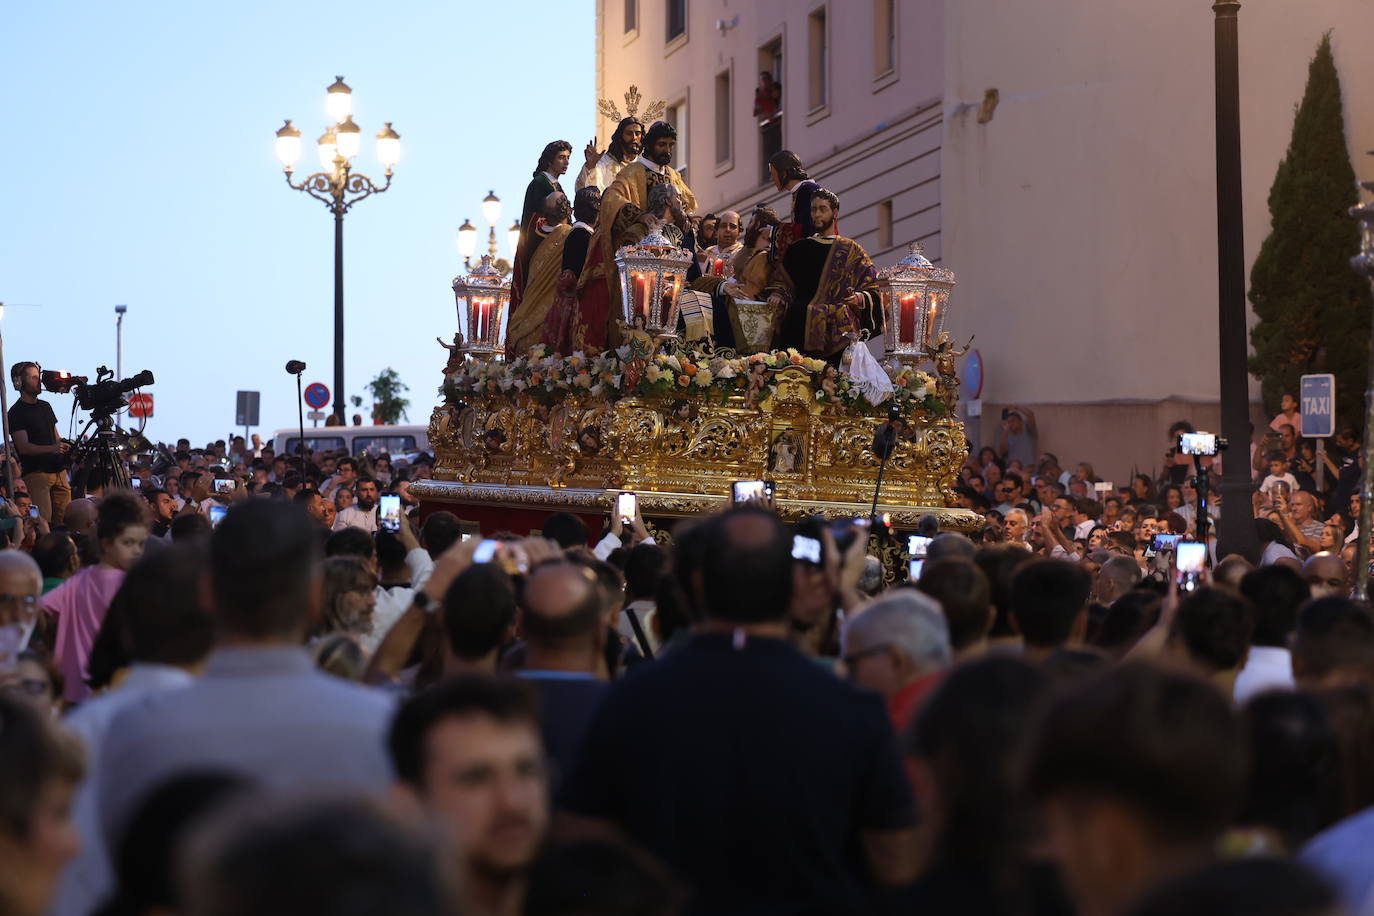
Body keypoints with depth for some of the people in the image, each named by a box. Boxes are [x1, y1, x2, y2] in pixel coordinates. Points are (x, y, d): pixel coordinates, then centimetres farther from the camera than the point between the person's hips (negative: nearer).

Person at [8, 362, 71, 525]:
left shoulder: (45, 406, 19)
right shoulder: (16, 412, -3)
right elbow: (24, 447, -13)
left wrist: (65, 446, 4)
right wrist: (51, 448, -27)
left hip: (59, 471, 7)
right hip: (36, 473, -7)